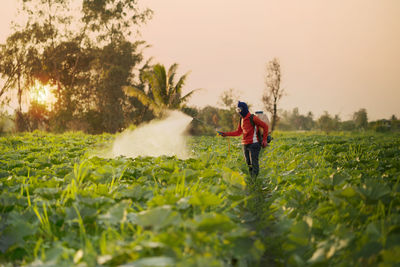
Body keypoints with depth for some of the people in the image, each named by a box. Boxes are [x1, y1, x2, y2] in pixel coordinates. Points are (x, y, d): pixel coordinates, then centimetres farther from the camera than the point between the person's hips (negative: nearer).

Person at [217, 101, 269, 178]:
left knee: (254, 164, -10)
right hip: (245, 145, 8)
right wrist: (225, 134, 12)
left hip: (253, 144, -7)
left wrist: (264, 140, -8)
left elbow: (265, 126, -7)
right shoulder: (242, 119, 14)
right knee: (249, 164, 8)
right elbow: (238, 132, 21)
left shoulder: (253, 118, -9)